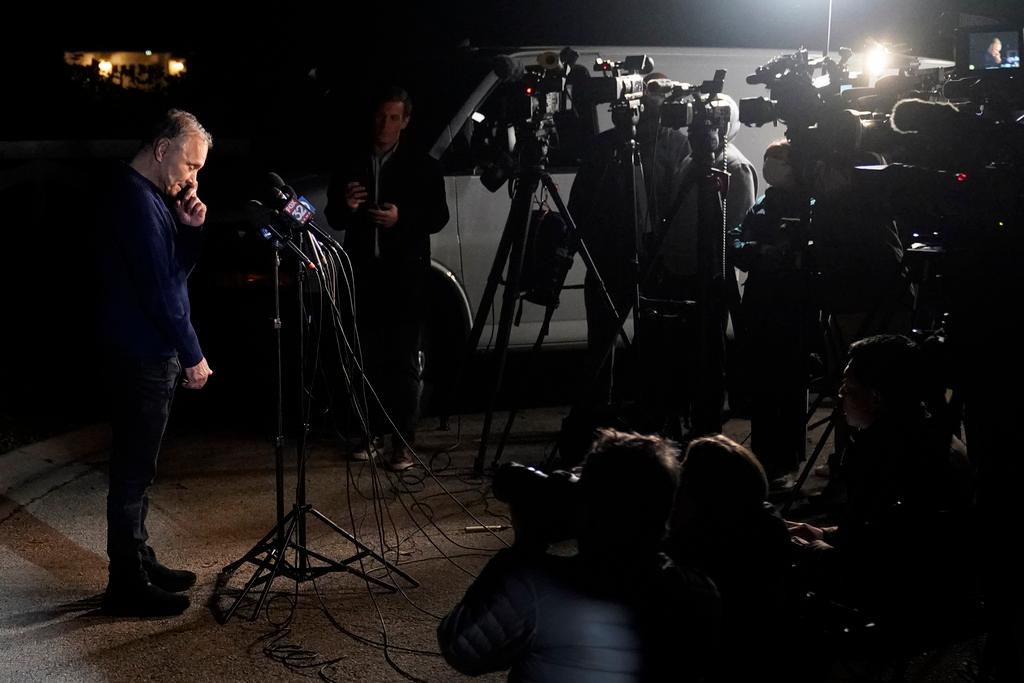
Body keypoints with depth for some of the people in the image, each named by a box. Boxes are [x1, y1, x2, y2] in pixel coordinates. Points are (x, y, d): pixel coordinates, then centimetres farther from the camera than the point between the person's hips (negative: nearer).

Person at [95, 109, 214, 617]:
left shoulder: (150, 195, 15)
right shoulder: (135, 198, -17)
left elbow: (175, 271, 18)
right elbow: (157, 288, -21)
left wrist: (190, 229, 0)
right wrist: (192, 356, -17)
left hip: (146, 352, 10)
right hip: (141, 356, -10)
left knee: (136, 466, 17)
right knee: (134, 469, -3)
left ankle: (139, 564, 28)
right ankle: (127, 585, 5)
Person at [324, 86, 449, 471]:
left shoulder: (421, 165, 4)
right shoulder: (351, 162, 13)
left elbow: (439, 217, 1)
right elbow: (333, 218, 14)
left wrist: (401, 218, -16)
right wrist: (345, 207, -9)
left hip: (405, 272, -3)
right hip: (363, 271, 3)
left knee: (403, 359, -4)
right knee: (367, 356, 5)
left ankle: (403, 442, -2)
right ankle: (370, 431, 17)